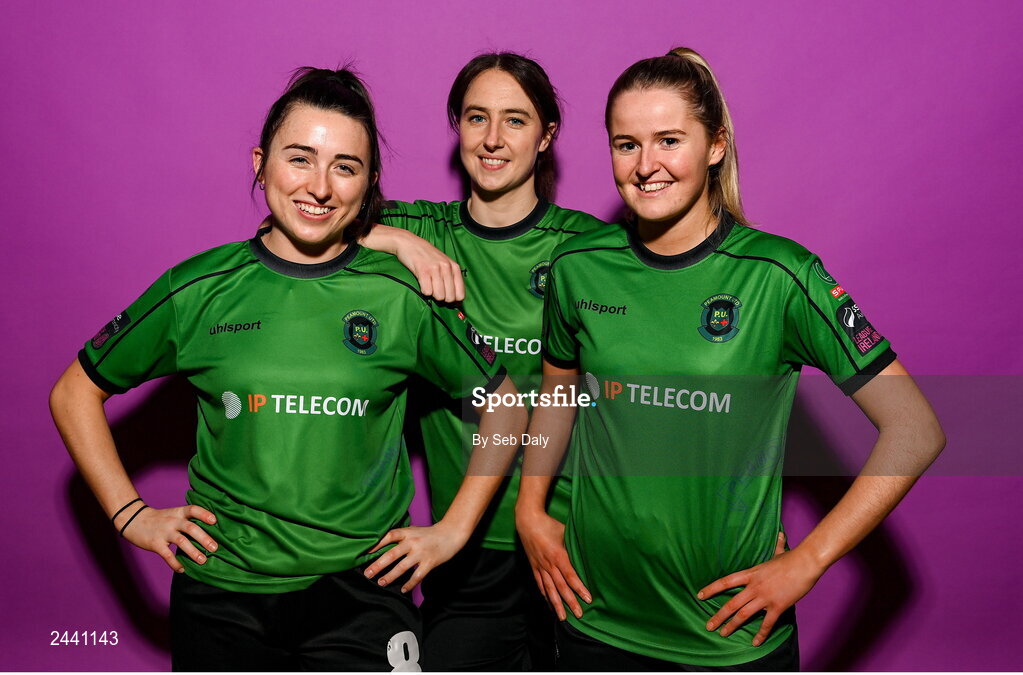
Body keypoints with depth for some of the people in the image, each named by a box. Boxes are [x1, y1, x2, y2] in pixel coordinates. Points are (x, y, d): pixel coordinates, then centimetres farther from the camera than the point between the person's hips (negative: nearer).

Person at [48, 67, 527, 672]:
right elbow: (75, 393, 9)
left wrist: (453, 530, 1)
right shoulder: (200, 290, -3)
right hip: (220, 593, 2)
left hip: (361, 598, -1)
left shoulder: (402, 297, -6)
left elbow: (506, 410, 5)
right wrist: (131, 515, 3)